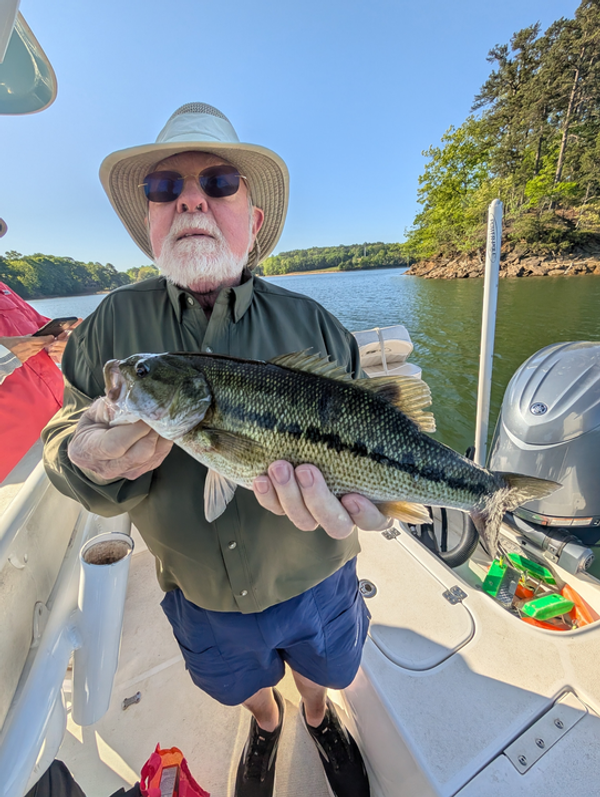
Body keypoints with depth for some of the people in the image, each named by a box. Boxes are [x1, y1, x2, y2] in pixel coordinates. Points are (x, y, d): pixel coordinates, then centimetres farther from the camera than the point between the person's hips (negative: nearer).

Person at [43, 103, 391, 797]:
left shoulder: (311, 324, -15)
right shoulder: (113, 322, -12)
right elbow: (61, 436, -7)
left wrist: (347, 488, -34)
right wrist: (87, 459, -31)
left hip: (315, 583, 0)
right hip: (199, 596, 1)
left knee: (317, 672, 33)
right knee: (244, 683, 34)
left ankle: (318, 718, 72)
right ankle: (265, 724, 72)